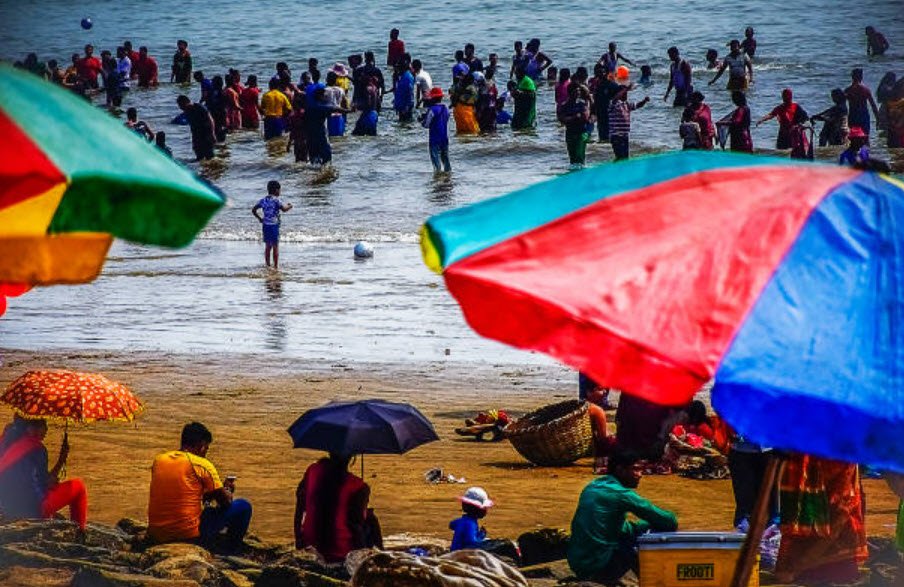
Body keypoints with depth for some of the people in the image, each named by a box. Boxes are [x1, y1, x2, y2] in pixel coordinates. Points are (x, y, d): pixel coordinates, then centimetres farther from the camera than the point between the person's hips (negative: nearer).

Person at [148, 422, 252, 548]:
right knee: (243, 507, 7)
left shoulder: (158, 460, 9)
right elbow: (226, 502, 0)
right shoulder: (201, 464, -7)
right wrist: (228, 491, 22)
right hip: (190, 536, -6)